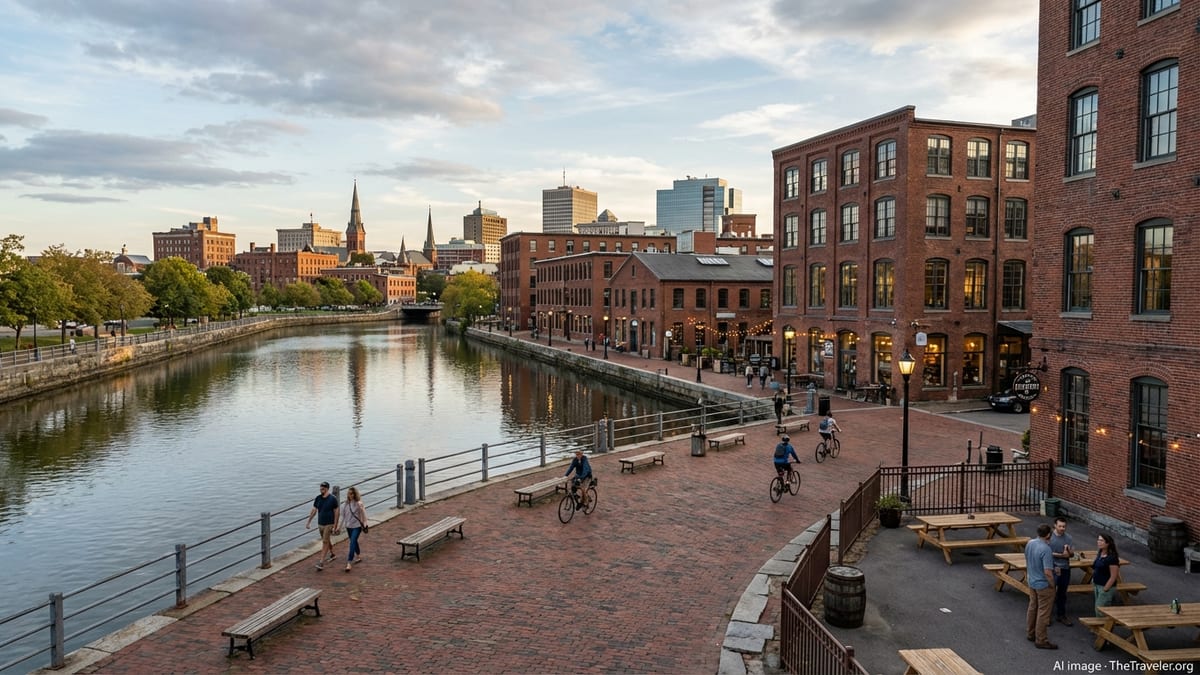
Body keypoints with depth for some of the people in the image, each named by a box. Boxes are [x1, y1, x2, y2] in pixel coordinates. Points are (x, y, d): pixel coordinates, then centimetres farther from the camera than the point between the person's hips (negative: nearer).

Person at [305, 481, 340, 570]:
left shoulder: (333, 499, -12)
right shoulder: (318, 498, 2)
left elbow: (336, 513, -9)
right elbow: (314, 510, 9)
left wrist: (335, 526, -12)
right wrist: (309, 522, 6)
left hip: (329, 524, -5)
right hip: (320, 524, 5)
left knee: (325, 542, -9)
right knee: (327, 540, 19)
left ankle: (322, 562, -11)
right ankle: (332, 554, 40)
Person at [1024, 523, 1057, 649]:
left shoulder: (1030, 543, -3)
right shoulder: (1046, 550, -28)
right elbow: (1048, 572, -27)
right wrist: (1052, 585, -13)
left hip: (1032, 582, 8)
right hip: (1044, 585, -8)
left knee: (1032, 607, 20)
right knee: (1043, 612, 3)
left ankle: (1030, 633, 32)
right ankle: (1041, 640, 11)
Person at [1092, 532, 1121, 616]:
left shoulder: (1112, 557, -19)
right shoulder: (1099, 554, 6)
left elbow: (1113, 577, -18)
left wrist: (1105, 589, -18)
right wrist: (1093, 586, 14)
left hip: (1106, 587, -8)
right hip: (1097, 585, 8)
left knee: (1100, 610, -3)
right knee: (1097, 610, 14)